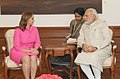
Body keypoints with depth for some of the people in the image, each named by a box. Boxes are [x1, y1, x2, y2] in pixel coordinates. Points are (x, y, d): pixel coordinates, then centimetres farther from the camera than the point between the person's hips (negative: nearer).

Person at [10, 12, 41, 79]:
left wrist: (34, 49, -12)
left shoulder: (35, 29, 2)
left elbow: (38, 42, 8)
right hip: (18, 51, -3)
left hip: (30, 51, 4)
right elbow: (17, 47, -13)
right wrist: (28, 51, -21)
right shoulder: (18, 31, -13)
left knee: (34, 57, -30)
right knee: (26, 58, -35)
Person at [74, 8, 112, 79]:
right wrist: (83, 45, -11)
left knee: (94, 57, -36)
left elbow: (107, 39, -10)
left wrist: (95, 47, -22)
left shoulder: (102, 24, -1)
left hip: (102, 49, -4)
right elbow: (80, 39, 14)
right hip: (88, 49, 5)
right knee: (80, 57, -26)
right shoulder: (84, 26, 16)